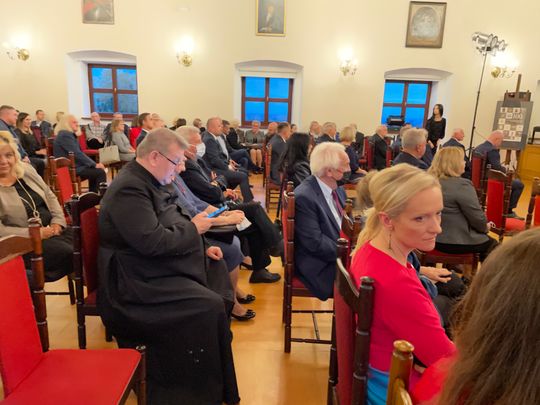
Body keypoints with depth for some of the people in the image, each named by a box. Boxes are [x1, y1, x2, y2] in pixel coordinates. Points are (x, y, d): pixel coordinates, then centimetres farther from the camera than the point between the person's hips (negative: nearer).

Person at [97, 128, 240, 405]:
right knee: (210, 307, -22)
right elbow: (152, 242, -30)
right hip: (138, 281, -11)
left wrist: (201, 247, 4)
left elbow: (171, 227, 17)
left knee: (219, 270, 8)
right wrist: (193, 229, -15)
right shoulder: (129, 189, -21)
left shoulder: (150, 182, 11)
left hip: (159, 267, 11)